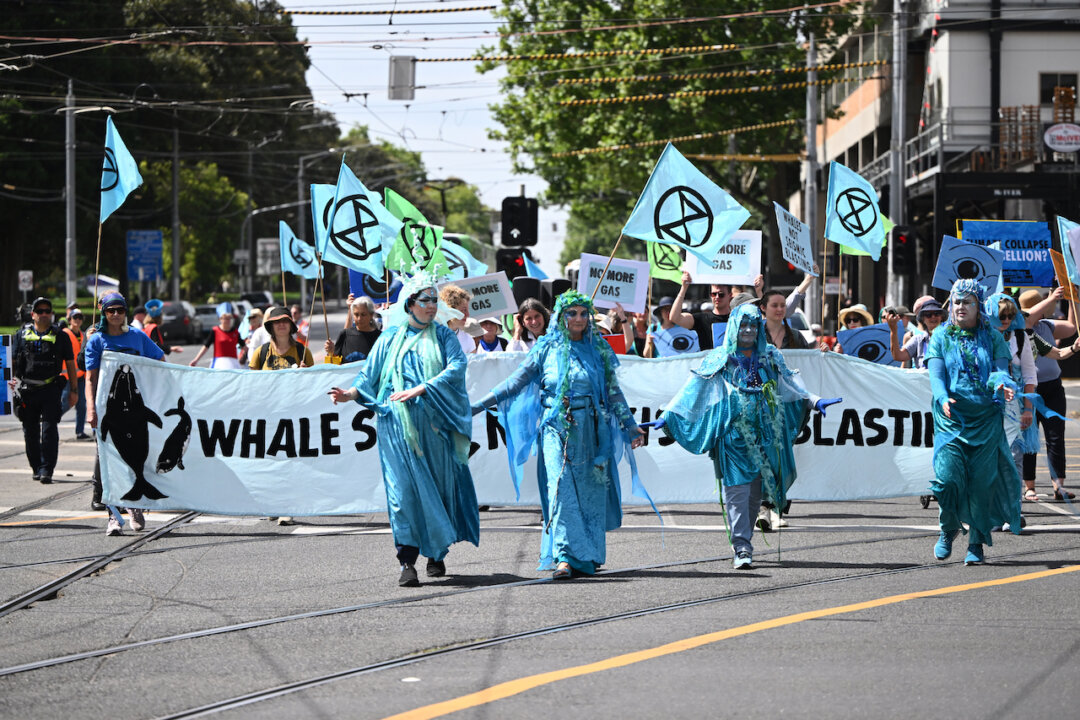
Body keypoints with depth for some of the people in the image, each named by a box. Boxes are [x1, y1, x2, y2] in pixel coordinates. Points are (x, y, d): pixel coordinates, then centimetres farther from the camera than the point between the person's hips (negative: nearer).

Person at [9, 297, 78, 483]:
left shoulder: (60, 336, 8)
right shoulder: (22, 334, 11)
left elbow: (70, 365, 10)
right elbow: (13, 361, 13)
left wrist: (74, 390, 6)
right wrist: (12, 379, -3)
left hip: (51, 390, -2)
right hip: (27, 390, 2)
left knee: (49, 431, -10)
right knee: (30, 432, 8)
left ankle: (47, 470, -9)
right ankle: (36, 468, 19)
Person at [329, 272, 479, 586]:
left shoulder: (443, 335, 8)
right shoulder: (390, 337, 10)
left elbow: (457, 367, -7)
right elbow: (371, 373, 10)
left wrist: (419, 390, -19)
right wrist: (351, 393, -11)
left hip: (435, 424, 1)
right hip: (398, 424, -1)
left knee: (438, 485, 4)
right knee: (404, 487, -10)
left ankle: (437, 553, 19)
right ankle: (407, 562, -12)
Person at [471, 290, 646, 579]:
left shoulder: (599, 349, 9)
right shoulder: (547, 348, 5)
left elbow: (613, 390, 13)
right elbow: (517, 381, 5)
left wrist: (630, 425, 9)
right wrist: (480, 404, 0)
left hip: (591, 430, 2)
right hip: (556, 428, -2)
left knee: (590, 492, 2)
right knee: (561, 489, -13)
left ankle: (588, 556, 12)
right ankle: (564, 557, -18)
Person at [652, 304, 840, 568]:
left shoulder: (770, 358, 14)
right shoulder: (719, 360, 4)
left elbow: (791, 386, 14)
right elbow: (692, 391, 0)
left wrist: (814, 400, -2)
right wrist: (668, 416, -8)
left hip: (764, 435, 3)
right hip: (733, 435, -3)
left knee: (756, 491, 4)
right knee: (737, 490, -12)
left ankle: (743, 542, 17)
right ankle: (742, 549, -16)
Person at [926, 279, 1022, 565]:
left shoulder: (992, 337, 9)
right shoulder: (941, 336, 8)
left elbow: (1000, 370, -1)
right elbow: (935, 374, -2)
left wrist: (1003, 384, -26)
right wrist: (943, 399, -23)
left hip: (986, 417, 1)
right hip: (951, 417, 0)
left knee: (982, 480, -5)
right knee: (948, 476, -14)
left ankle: (977, 543, 8)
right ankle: (948, 528, 15)